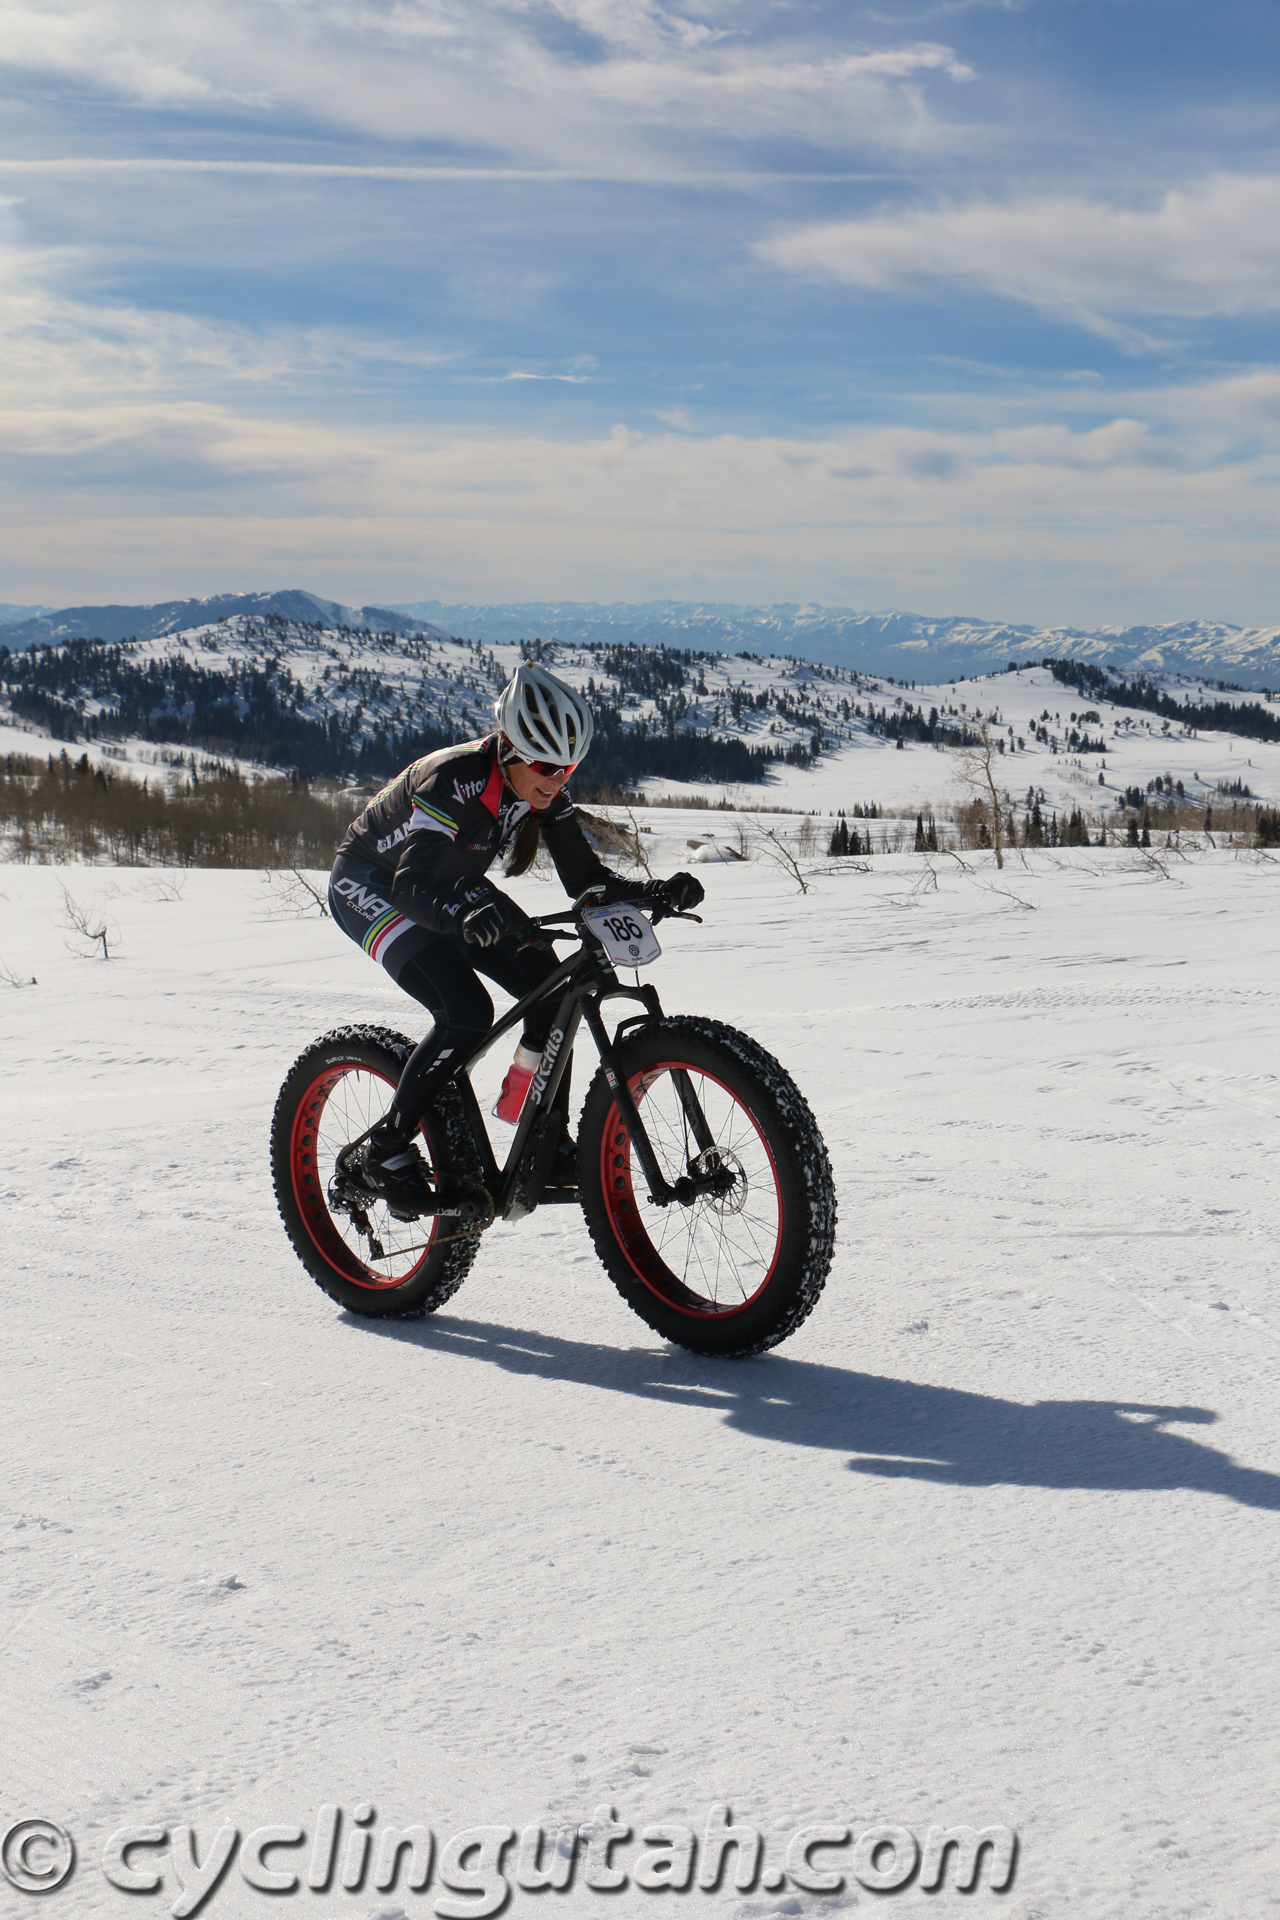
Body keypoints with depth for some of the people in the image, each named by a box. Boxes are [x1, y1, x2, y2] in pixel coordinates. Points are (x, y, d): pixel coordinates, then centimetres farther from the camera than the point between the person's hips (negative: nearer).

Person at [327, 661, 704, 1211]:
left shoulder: (543, 792, -14)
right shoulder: (454, 783, -35)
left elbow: (585, 879, -13)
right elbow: (412, 885, -45)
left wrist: (656, 893, -31)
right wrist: (465, 915, -66)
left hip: (453, 887, 7)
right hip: (371, 886, -7)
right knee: (466, 1011, -28)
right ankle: (385, 1151, -12)